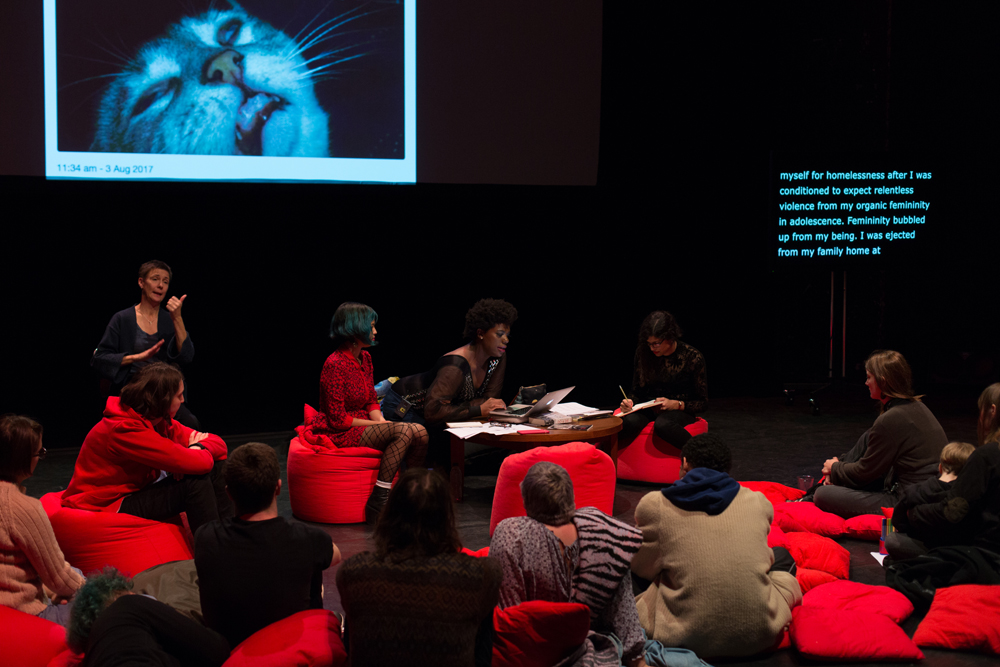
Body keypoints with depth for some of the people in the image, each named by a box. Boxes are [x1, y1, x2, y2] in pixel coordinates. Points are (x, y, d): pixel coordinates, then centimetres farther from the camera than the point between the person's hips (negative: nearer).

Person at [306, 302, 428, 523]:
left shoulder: (365, 358, 9)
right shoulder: (335, 364, -19)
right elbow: (338, 419, -19)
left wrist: (381, 421, -6)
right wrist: (379, 425, -14)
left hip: (364, 427, 8)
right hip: (340, 435, -8)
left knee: (420, 432, -14)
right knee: (403, 432, -29)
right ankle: (377, 503, -28)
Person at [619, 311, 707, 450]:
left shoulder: (693, 358, -10)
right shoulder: (643, 353, 0)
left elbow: (702, 403, -2)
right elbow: (637, 390, 13)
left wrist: (675, 404, -18)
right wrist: (630, 402, -10)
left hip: (680, 411, -3)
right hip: (649, 411, 3)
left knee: (662, 424, -40)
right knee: (629, 421, -34)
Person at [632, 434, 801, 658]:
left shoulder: (653, 505, -2)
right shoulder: (758, 501, 4)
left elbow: (642, 569, 10)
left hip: (686, 638, -1)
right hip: (759, 636, 2)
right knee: (781, 555, 30)